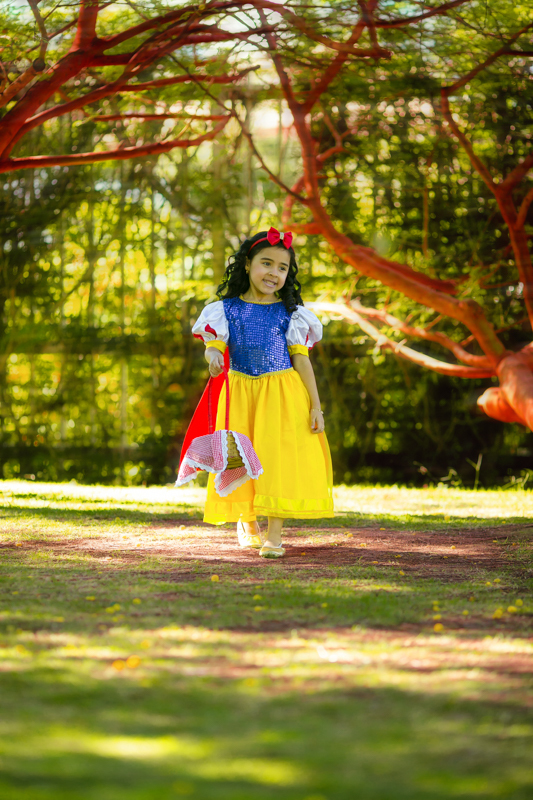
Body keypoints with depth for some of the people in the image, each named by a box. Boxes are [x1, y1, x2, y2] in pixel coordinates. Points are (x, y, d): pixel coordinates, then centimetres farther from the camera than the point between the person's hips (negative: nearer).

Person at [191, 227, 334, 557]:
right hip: (240, 393, 1)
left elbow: (301, 359, 1)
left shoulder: (289, 313, 2)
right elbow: (214, 343, -6)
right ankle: (247, 523, 34)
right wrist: (213, 357, -33)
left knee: (278, 459, -9)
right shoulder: (227, 309, 2)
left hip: (282, 393, -1)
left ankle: (274, 535, -6)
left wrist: (316, 405, -3)